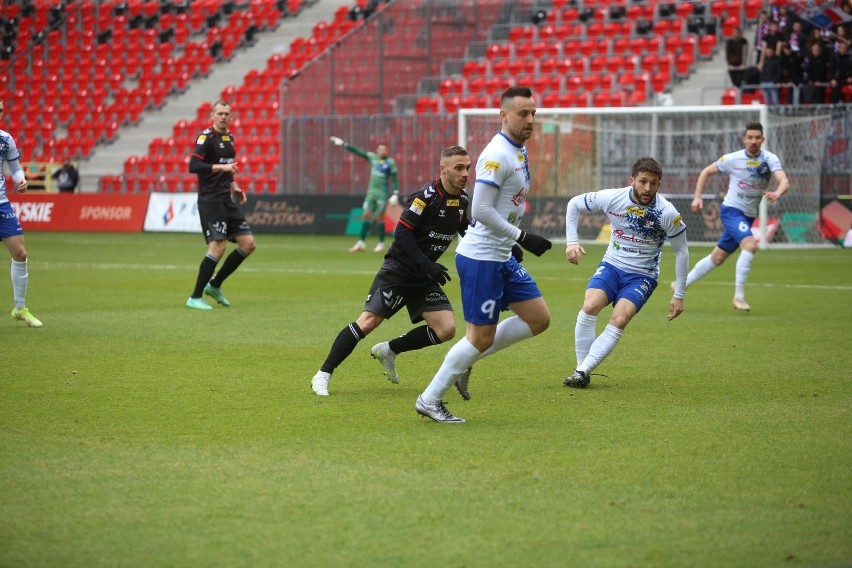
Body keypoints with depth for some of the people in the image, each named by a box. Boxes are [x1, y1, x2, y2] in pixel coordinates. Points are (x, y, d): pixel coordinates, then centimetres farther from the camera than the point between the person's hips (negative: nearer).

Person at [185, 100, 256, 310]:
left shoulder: (229, 137, 15)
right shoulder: (206, 137, -10)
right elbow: (193, 166, -21)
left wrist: (234, 187, 14)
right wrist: (221, 166, -28)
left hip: (227, 200, 8)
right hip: (210, 200, -8)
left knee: (248, 244, 3)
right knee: (218, 247, -15)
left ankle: (214, 285, 16)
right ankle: (195, 298, -5)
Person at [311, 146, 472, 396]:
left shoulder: (462, 200, 4)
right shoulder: (426, 196, -18)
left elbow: (467, 232, 21)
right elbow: (402, 232, -19)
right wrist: (427, 265, -24)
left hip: (425, 275, 7)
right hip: (398, 269, -7)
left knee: (446, 329, -8)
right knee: (369, 320, -16)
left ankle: (389, 351, 12)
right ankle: (323, 375, -7)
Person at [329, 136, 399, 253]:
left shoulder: (390, 162, -5)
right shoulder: (372, 157, 7)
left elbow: (395, 179, -5)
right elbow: (357, 151, 11)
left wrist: (395, 194, -13)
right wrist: (343, 144, 10)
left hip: (383, 192, -4)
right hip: (371, 191, 4)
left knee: (379, 217, -5)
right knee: (366, 215, 0)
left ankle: (381, 243, 6)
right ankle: (361, 242, 4)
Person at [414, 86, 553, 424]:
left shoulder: (520, 151, 11)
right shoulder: (497, 155, -19)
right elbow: (481, 210, -24)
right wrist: (521, 237, -21)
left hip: (502, 257, 10)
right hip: (480, 258, -10)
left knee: (538, 319, 8)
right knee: (481, 337, -5)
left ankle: (464, 363, 17)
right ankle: (429, 400, 9)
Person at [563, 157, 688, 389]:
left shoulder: (667, 213, -16)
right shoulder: (612, 198, -12)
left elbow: (681, 251, -3)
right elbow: (575, 204, 5)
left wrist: (679, 295, -2)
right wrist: (571, 241, -4)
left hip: (642, 275, -2)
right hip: (612, 265, 2)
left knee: (618, 321, -25)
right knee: (590, 306, -25)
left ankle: (583, 371, -22)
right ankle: (580, 367, -12)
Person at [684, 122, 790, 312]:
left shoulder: (770, 159, -7)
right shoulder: (733, 159, -10)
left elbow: (784, 182, -23)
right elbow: (706, 172, 4)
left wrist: (777, 193, -45)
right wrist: (697, 197, -7)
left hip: (748, 216, 4)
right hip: (731, 210, -4)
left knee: (717, 258, 14)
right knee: (750, 245, -28)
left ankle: (681, 285, 32)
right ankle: (738, 297, -22)